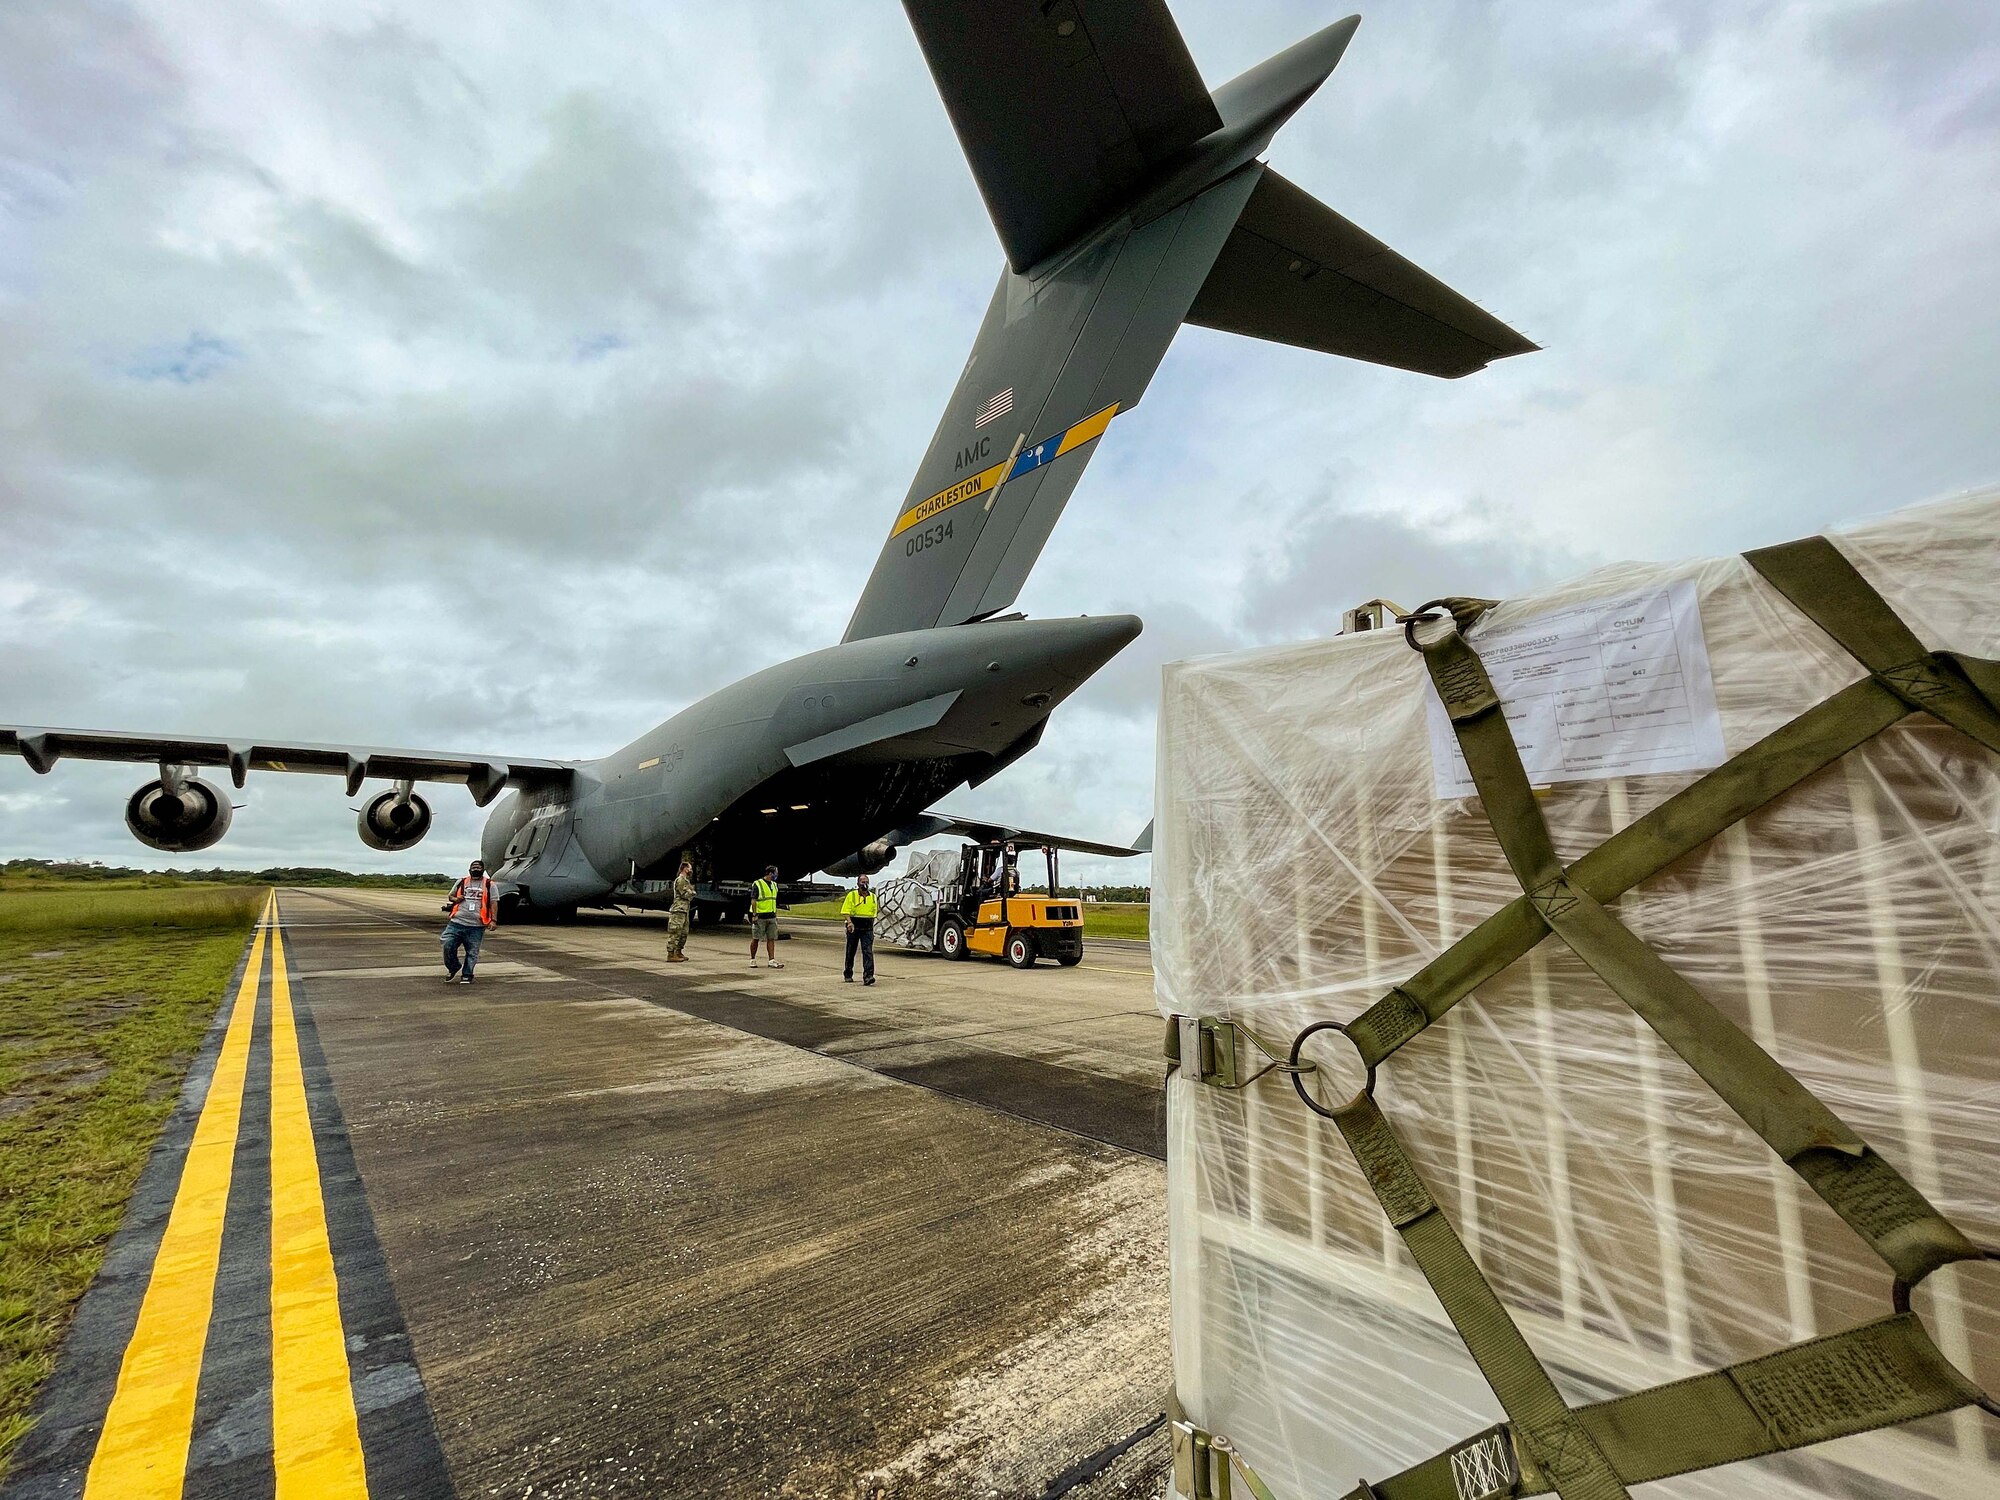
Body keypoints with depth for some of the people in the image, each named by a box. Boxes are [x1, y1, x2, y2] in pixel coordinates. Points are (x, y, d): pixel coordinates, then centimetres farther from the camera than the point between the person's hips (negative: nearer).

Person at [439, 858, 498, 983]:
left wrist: (493, 920, -8)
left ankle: (467, 975, 15)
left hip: (476, 926, -2)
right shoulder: (461, 882, 13)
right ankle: (453, 968, 21)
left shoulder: (489, 885, 6)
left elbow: (494, 903, 2)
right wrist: (455, 899, 0)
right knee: (448, 946, -4)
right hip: (457, 923, 2)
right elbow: (450, 896, 24)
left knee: (472, 952, 1)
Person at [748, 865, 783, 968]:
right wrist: (754, 915, -16)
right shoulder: (757, 885, -8)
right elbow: (753, 901, -11)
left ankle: (771, 960, 0)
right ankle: (752, 960, 16)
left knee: (771, 939, 0)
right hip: (760, 917, -6)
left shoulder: (774, 885, 14)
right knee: (755, 939, 4)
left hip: (771, 917, 6)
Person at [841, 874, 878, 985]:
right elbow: (845, 911, -10)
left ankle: (868, 976, -18)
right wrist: (849, 922, -25)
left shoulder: (872, 897, 9)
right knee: (850, 952, 11)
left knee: (868, 951, -12)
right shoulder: (851, 895, -2)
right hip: (854, 927, -1)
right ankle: (848, 975, 28)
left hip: (867, 928, 2)